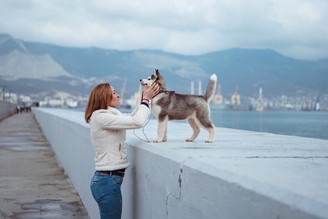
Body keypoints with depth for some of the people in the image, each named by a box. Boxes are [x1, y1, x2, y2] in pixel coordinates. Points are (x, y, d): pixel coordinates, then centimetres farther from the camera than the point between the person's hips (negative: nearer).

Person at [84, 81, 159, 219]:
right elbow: (137, 122, -19)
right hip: (108, 181, -10)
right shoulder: (101, 117, -16)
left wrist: (145, 99, 12)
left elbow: (131, 118, 20)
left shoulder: (107, 115, 12)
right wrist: (146, 99, -7)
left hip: (107, 179, 10)